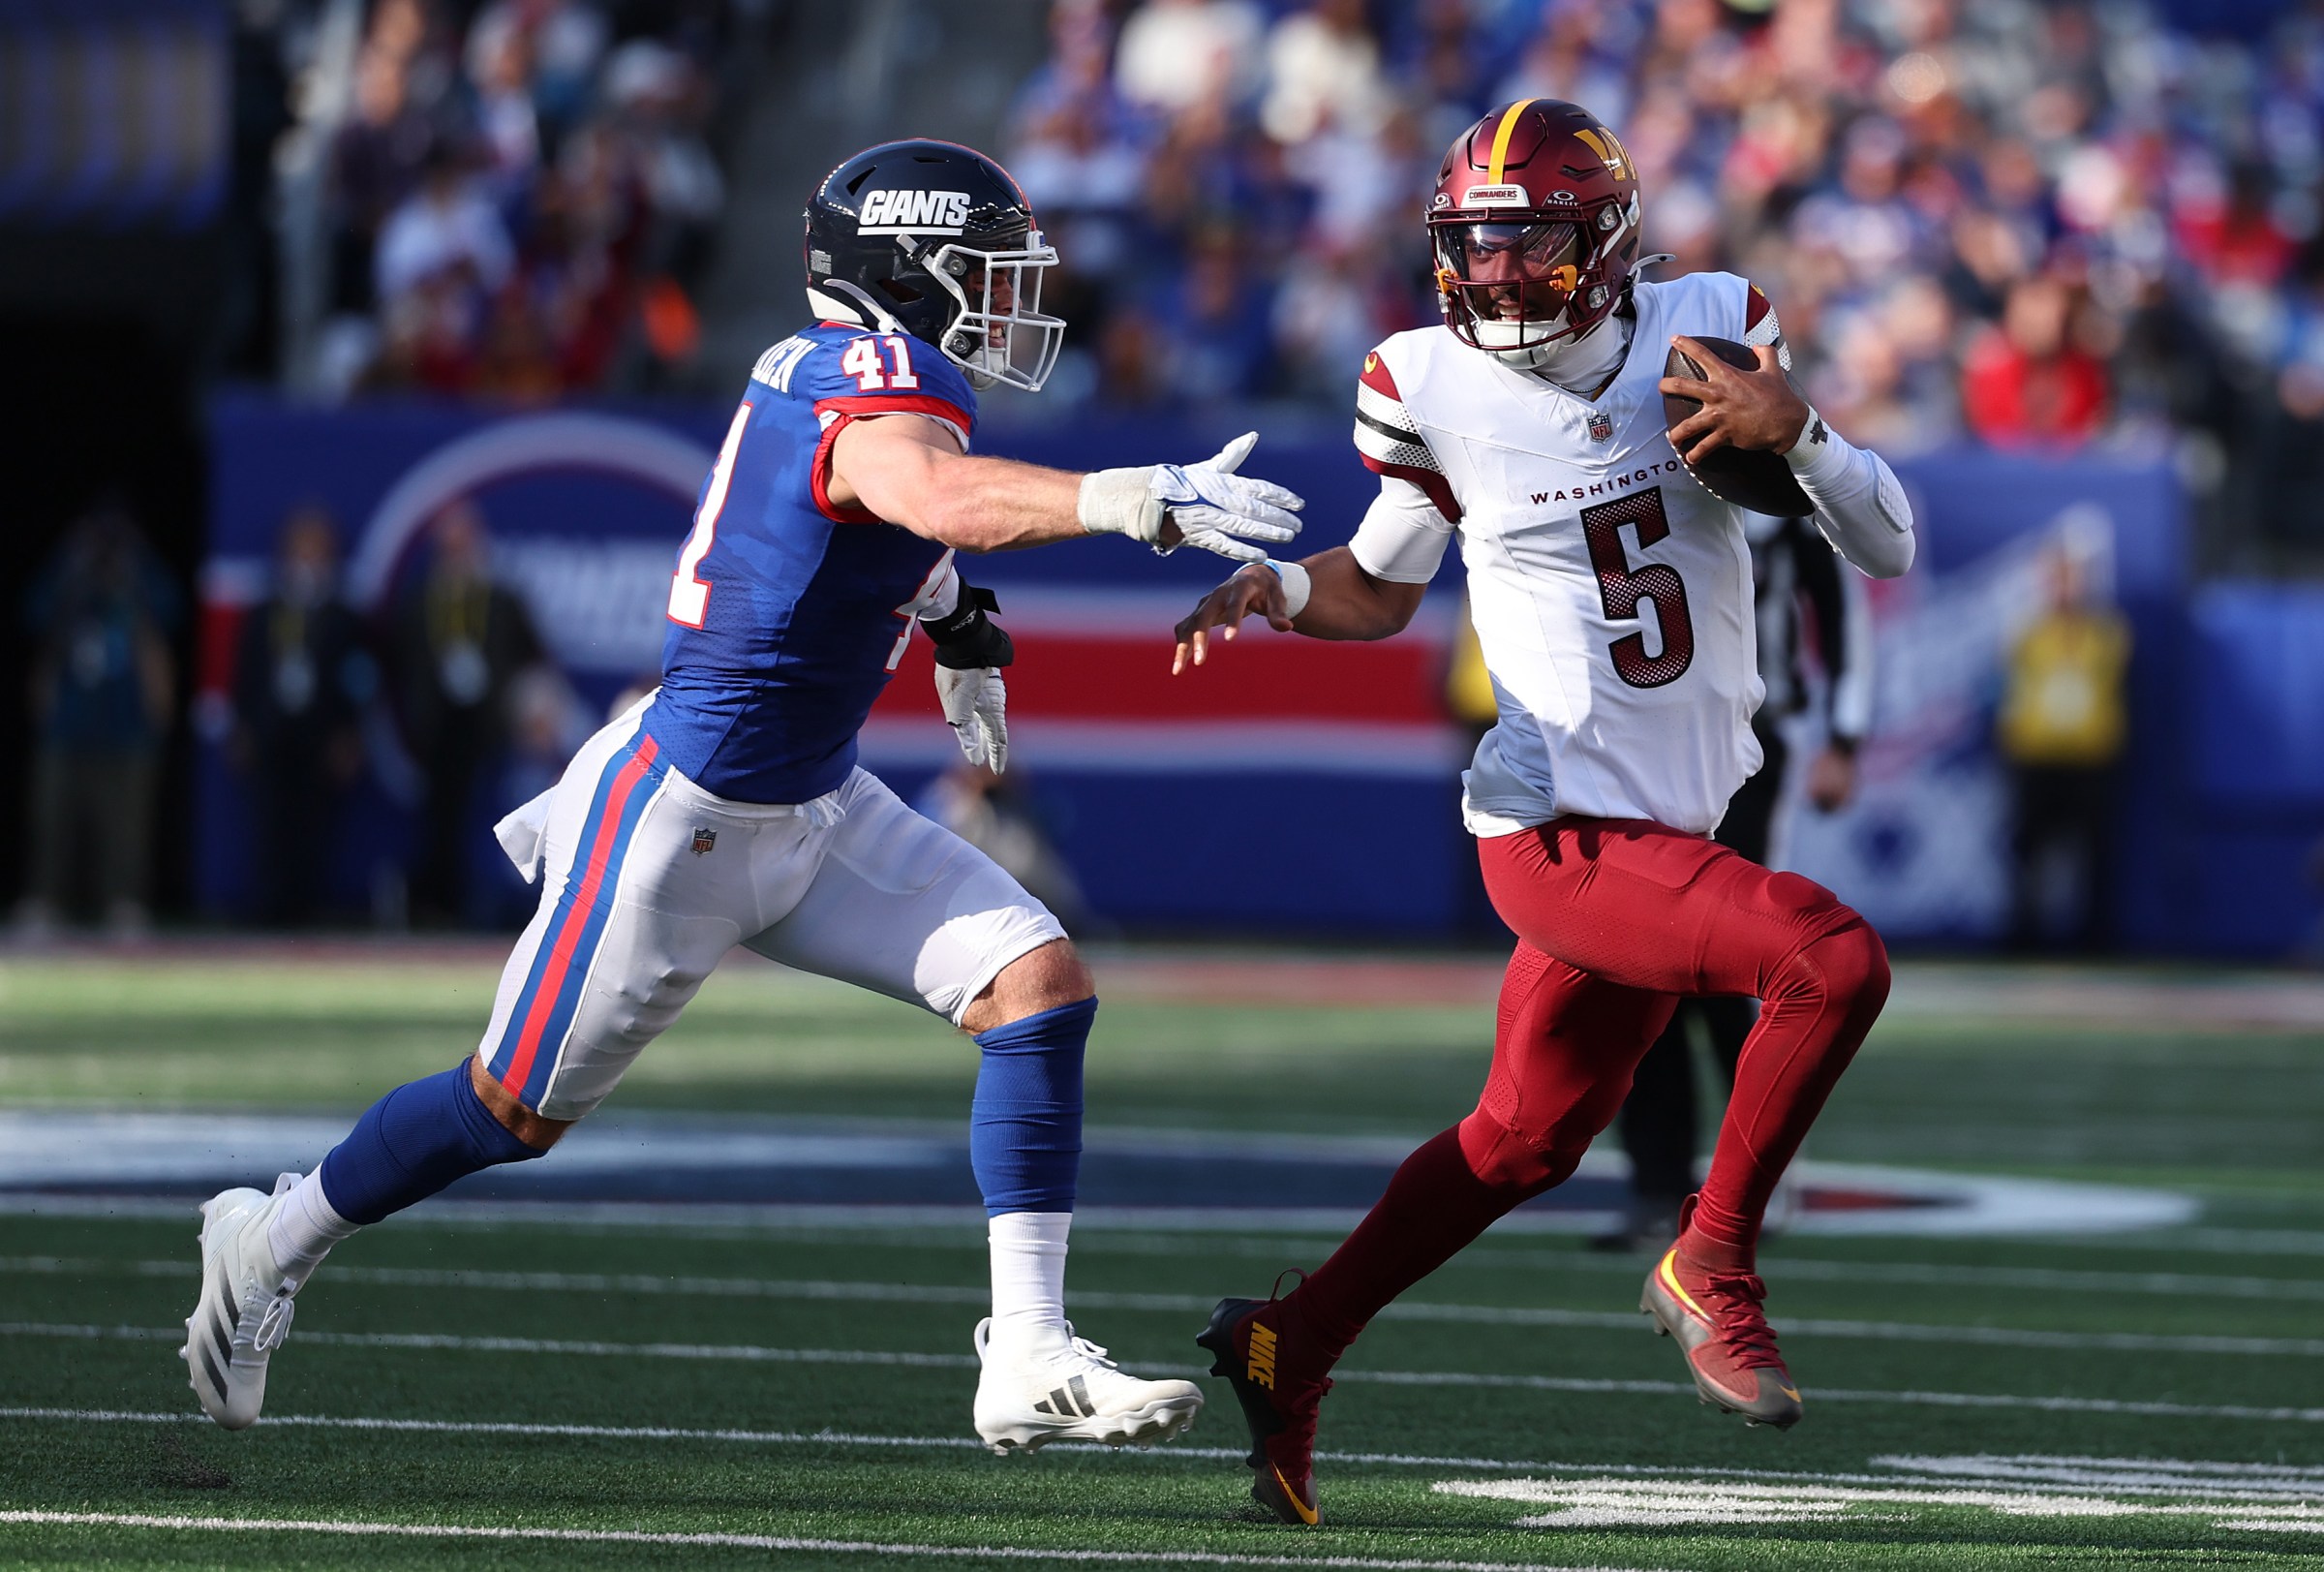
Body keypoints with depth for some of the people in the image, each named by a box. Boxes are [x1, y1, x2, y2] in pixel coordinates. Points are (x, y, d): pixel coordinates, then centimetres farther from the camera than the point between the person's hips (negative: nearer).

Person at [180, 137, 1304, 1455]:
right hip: (684, 816, -9)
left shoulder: (823, 362, 4)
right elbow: (945, 498, -48)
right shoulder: (878, 387, -24)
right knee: (517, 1111, 7)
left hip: (817, 807, 9)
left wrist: (955, 620, 31)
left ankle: (1030, 1358, -8)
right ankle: (275, 1243, 32)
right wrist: (1143, 502, -56)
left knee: (1041, 986, -6)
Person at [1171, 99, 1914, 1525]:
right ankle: (1713, 1267, -8)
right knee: (1836, 962, -25)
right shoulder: (1434, 389, -6)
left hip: (1680, 822, 5)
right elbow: (1383, 589, 11)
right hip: (1568, 832, -5)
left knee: (1522, 1144, 18)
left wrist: (1794, 429, -18)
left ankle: (1288, 1351, 31)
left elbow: (1888, 548, 0)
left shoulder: (1709, 331, 0)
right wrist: (1279, 591, -10)